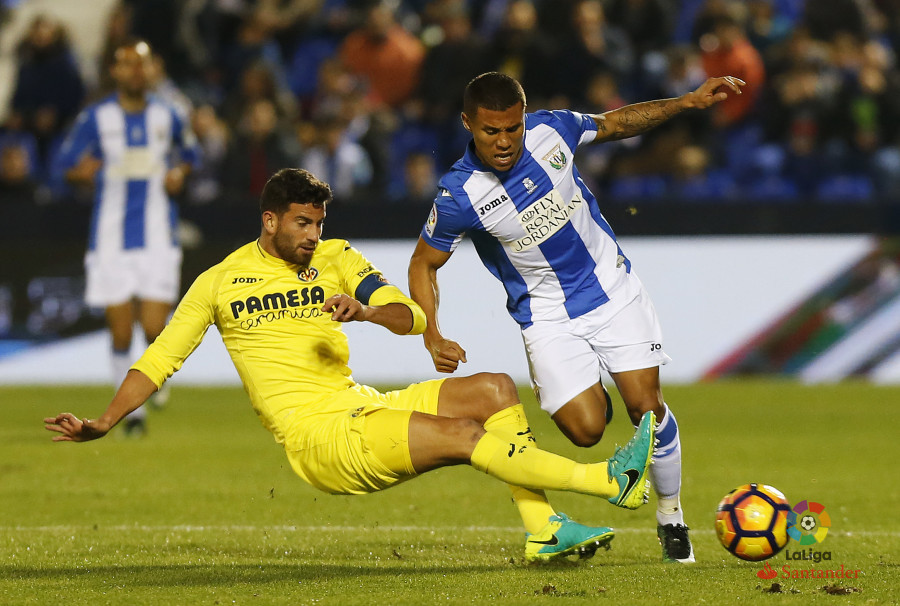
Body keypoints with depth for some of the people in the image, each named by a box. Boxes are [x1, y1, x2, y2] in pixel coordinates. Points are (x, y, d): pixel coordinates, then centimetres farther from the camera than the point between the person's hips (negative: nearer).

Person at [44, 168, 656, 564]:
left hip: (367, 409, 6)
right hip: (317, 438, -6)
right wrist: (100, 425, -7)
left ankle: (543, 531, -12)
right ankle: (610, 480, -29)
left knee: (496, 389, -9)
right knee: (463, 434, -23)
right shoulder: (219, 282, 3)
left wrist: (367, 311, -19)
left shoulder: (334, 259, 14)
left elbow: (412, 316, 5)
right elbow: (158, 361, 5)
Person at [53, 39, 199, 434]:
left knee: (154, 329, -10)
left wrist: (179, 173, 0)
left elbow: (188, 153, 22)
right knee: (121, 334, -1)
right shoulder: (96, 117, 0)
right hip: (111, 238, 0)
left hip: (157, 237, 0)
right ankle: (132, 409, 16)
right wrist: (83, 173, -18)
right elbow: (65, 166, 5)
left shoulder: (166, 117, 5)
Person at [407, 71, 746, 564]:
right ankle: (592, 397, 24)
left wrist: (691, 101, 0)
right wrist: (432, 338, -19)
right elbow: (424, 264, -7)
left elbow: (615, 123, 7)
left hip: (611, 287, 2)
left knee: (646, 407, -4)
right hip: (547, 315, -2)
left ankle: (670, 515, 18)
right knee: (585, 430, -14)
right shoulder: (459, 194, -22)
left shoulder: (550, 130, -14)